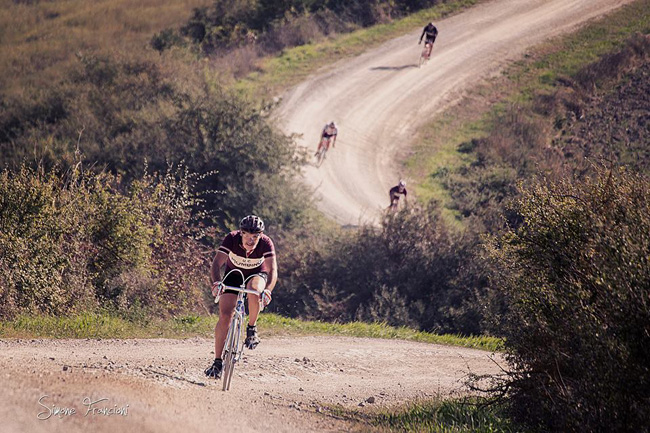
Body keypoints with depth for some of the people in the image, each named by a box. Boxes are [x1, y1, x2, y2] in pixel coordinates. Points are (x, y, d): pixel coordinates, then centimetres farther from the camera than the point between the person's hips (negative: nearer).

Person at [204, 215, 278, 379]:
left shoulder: (266, 243, -30)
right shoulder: (231, 238, -30)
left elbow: (272, 270, -40)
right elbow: (216, 264, -37)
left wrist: (268, 290, -59)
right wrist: (216, 283, -57)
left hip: (256, 274, -1)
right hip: (233, 274, 1)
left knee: (254, 289, -37)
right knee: (225, 316, -13)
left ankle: (252, 329, -12)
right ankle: (217, 362, -5)